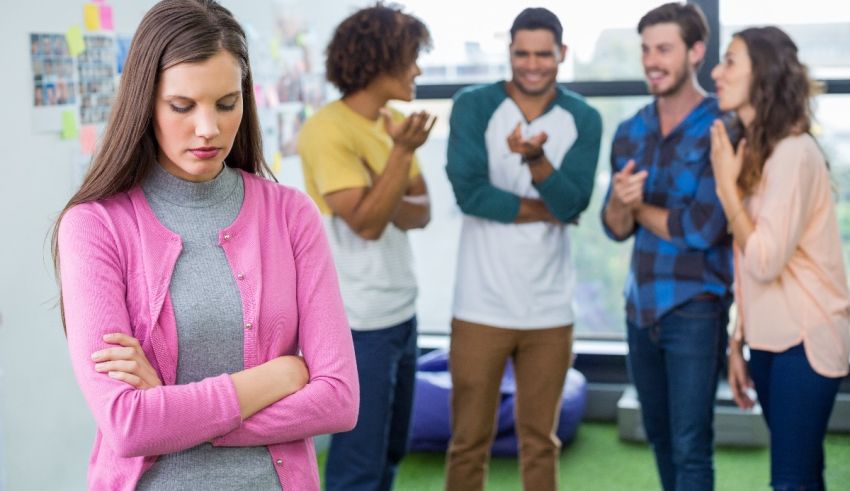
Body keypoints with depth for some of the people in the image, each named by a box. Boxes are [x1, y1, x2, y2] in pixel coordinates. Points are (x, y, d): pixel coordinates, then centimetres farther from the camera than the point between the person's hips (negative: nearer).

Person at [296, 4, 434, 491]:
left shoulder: (394, 121, 9)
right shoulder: (327, 129, -16)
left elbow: (421, 211, 5)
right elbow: (365, 223, -20)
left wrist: (389, 207, -16)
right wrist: (402, 151, -25)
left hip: (402, 311, 8)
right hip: (358, 323, -8)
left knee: (391, 450, 17)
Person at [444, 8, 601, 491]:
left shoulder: (583, 119, 3)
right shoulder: (473, 106, -3)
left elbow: (574, 202, -9)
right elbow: (469, 192, -14)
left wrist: (535, 158, -26)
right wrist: (547, 209, -8)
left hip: (550, 308, 2)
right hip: (483, 304, -2)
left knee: (541, 441, 14)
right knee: (470, 441, 6)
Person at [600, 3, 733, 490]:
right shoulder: (630, 132, 7)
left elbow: (702, 229, -18)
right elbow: (616, 228, 5)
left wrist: (640, 207, -3)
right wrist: (620, 201, -18)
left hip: (695, 308, -6)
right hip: (642, 305, 6)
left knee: (690, 448, -2)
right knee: (660, 436, 16)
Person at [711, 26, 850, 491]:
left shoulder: (793, 153, -17)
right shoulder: (750, 148, 8)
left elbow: (765, 261, -22)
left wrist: (726, 187, -14)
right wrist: (738, 341, 10)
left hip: (805, 339, -8)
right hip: (771, 336, 8)